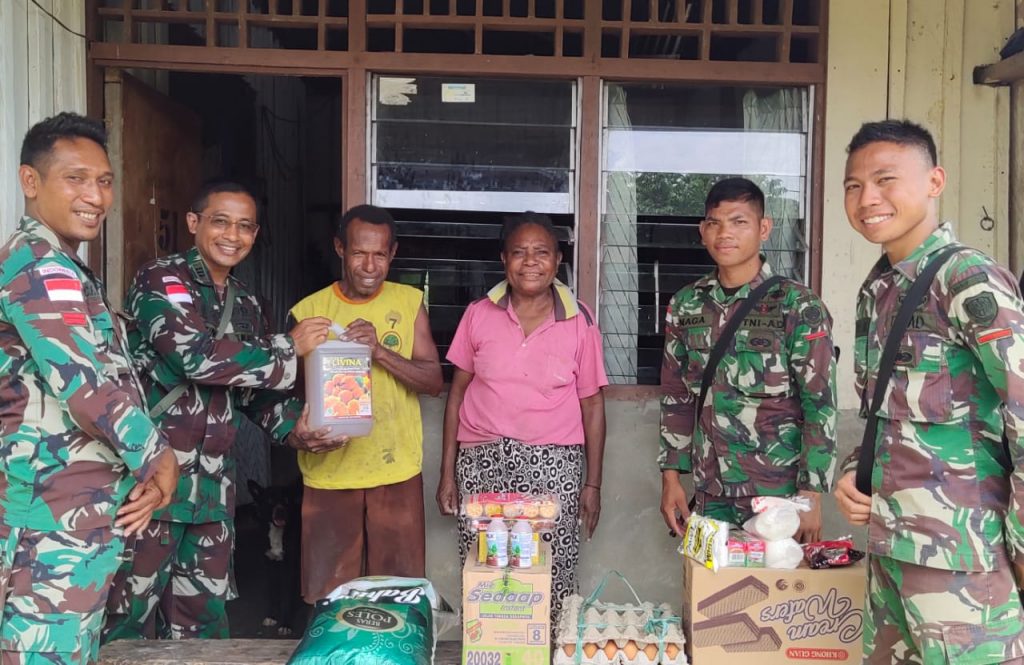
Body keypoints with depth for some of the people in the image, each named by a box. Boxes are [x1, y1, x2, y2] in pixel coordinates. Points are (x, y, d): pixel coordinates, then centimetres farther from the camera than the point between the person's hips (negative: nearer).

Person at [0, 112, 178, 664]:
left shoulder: (60, 268, 17)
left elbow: (103, 375, 17)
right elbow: (86, 383, -23)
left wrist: (144, 471, 8)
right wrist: (156, 459, -9)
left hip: (76, 512, 10)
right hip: (60, 517, -10)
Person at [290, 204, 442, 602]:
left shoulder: (409, 302, 4)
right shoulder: (309, 310, 2)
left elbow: (434, 381, -3)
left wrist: (379, 350, -18)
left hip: (397, 472, 0)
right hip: (328, 473, 0)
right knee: (327, 599, 7)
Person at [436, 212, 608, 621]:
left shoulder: (580, 322, 1)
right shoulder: (478, 315, 3)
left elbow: (592, 405, 5)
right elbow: (457, 392, 8)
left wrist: (593, 483, 4)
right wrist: (447, 473, 6)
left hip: (553, 464, -1)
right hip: (482, 463, 1)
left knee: (553, 579, -3)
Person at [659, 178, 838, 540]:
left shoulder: (798, 306, -7)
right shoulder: (685, 305, 5)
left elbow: (821, 407, -7)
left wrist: (811, 496, -11)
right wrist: (671, 477, 7)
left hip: (779, 495, -3)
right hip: (710, 495, 4)